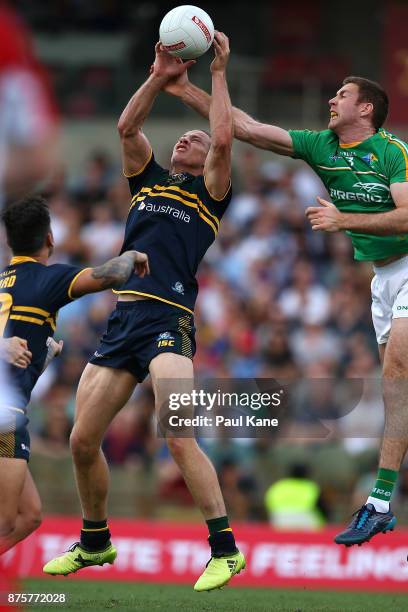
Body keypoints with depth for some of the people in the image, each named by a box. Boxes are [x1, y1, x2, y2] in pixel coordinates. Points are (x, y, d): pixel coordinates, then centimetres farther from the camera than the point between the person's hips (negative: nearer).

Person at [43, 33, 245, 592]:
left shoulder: (210, 191, 10)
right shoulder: (149, 179, 23)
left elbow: (224, 138, -5)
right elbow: (127, 127, 12)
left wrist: (219, 72, 1)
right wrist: (160, 77, 8)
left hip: (169, 320, -6)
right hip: (122, 316, 6)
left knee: (178, 437, -21)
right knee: (83, 440, 4)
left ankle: (225, 548, -17)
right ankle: (95, 543, 23)